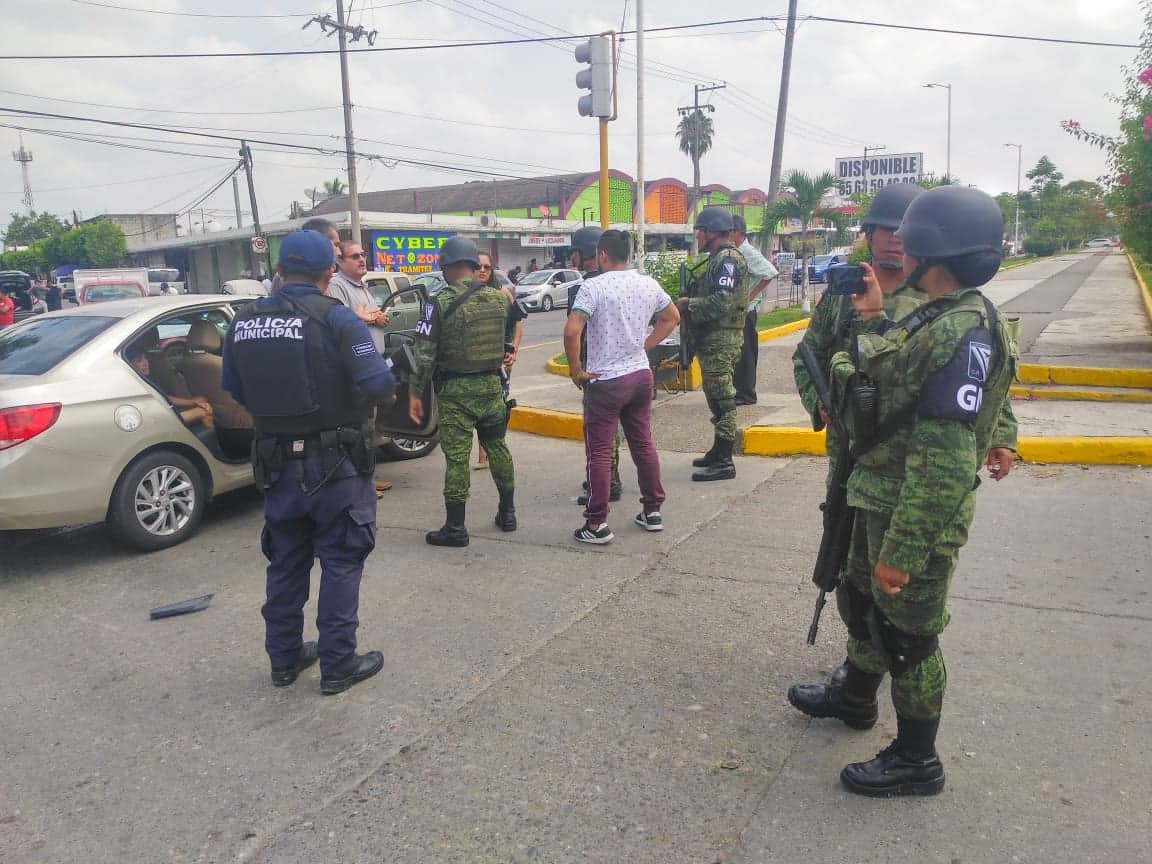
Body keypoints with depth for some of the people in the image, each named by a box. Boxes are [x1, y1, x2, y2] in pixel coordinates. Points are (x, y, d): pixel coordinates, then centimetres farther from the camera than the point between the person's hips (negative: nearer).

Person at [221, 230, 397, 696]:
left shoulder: (243, 322, 1)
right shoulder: (336, 318, -14)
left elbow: (233, 391, 9)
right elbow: (378, 385, -21)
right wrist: (386, 386, 1)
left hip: (277, 463, 5)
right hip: (335, 464, -5)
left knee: (286, 562, 18)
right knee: (341, 562, 8)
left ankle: (284, 658, 30)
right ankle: (338, 665, 15)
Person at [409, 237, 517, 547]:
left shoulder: (440, 303, -12)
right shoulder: (499, 298, 3)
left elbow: (425, 354, -12)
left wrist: (415, 393, -6)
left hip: (456, 390, -5)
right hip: (491, 384, 5)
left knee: (457, 457, 0)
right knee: (497, 447, 18)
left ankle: (455, 527, 6)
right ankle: (507, 513, 27)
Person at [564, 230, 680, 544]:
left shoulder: (594, 286, -15)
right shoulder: (648, 284, 5)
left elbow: (572, 331, -25)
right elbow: (672, 318, 19)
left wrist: (576, 370, -12)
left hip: (605, 381, -6)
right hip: (641, 375, 6)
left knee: (599, 453, 1)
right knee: (643, 444, 16)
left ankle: (597, 524, 6)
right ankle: (652, 511, 25)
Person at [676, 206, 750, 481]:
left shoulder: (728, 259, -14)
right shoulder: (717, 259, 18)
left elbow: (722, 302, -25)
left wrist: (688, 304, -14)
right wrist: (689, 303, 7)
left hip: (721, 341, -11)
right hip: (712, 339, 11)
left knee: (722, 398, -8)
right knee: (716, 396, 16)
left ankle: (724, 463, -5)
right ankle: (718, 452, 26)